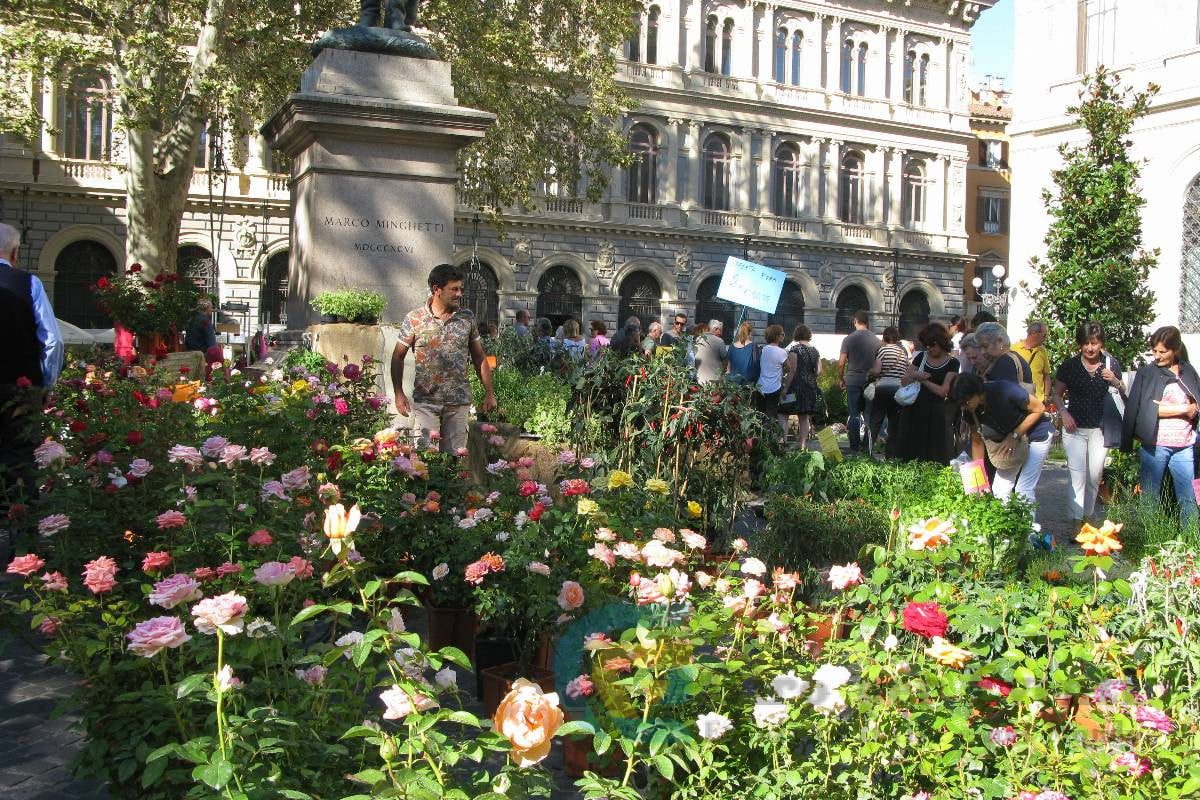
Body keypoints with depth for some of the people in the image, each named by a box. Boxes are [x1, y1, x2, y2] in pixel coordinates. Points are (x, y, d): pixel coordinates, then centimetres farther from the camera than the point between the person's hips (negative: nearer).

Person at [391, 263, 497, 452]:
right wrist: (399, 393, -6)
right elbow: (398, 357, 3)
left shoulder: (467, 317, 7)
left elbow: (479, 357, 12)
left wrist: (489, 393, 9)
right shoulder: (414, 319, -2)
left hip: (459, 402, 2)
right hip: (425, 401, -2)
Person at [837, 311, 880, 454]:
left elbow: (841, 363, -7)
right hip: (871, 381, 2)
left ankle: (855, 447, 2)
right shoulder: (876, 340, 1)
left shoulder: (849, 339, -5)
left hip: (853, 381, -1)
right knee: (870, 414, 7)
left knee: (854, 415, 2)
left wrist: (840, 379, 6)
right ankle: (869, 446, 9)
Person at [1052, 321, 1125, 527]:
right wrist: (1064, 413, -11)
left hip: (1101, 429, 2)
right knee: (1078, 476, -9)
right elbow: (1056, 394, 5)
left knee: (1095, 477, 11)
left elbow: (1124, 393, 10)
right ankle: (1076, 523, -9)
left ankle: (1087, 516, 27)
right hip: (1075, 428, -2)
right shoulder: (1069, 365, -4)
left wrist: (1115, 382, -11)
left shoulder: (1110, 364, 1)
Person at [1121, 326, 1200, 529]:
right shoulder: (1146, 373, 1)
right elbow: (1146, 408, -9)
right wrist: (1183, 408, -8)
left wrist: (1166, 408, -8)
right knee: (1150, 496, 4)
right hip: (1155, 444, -2)